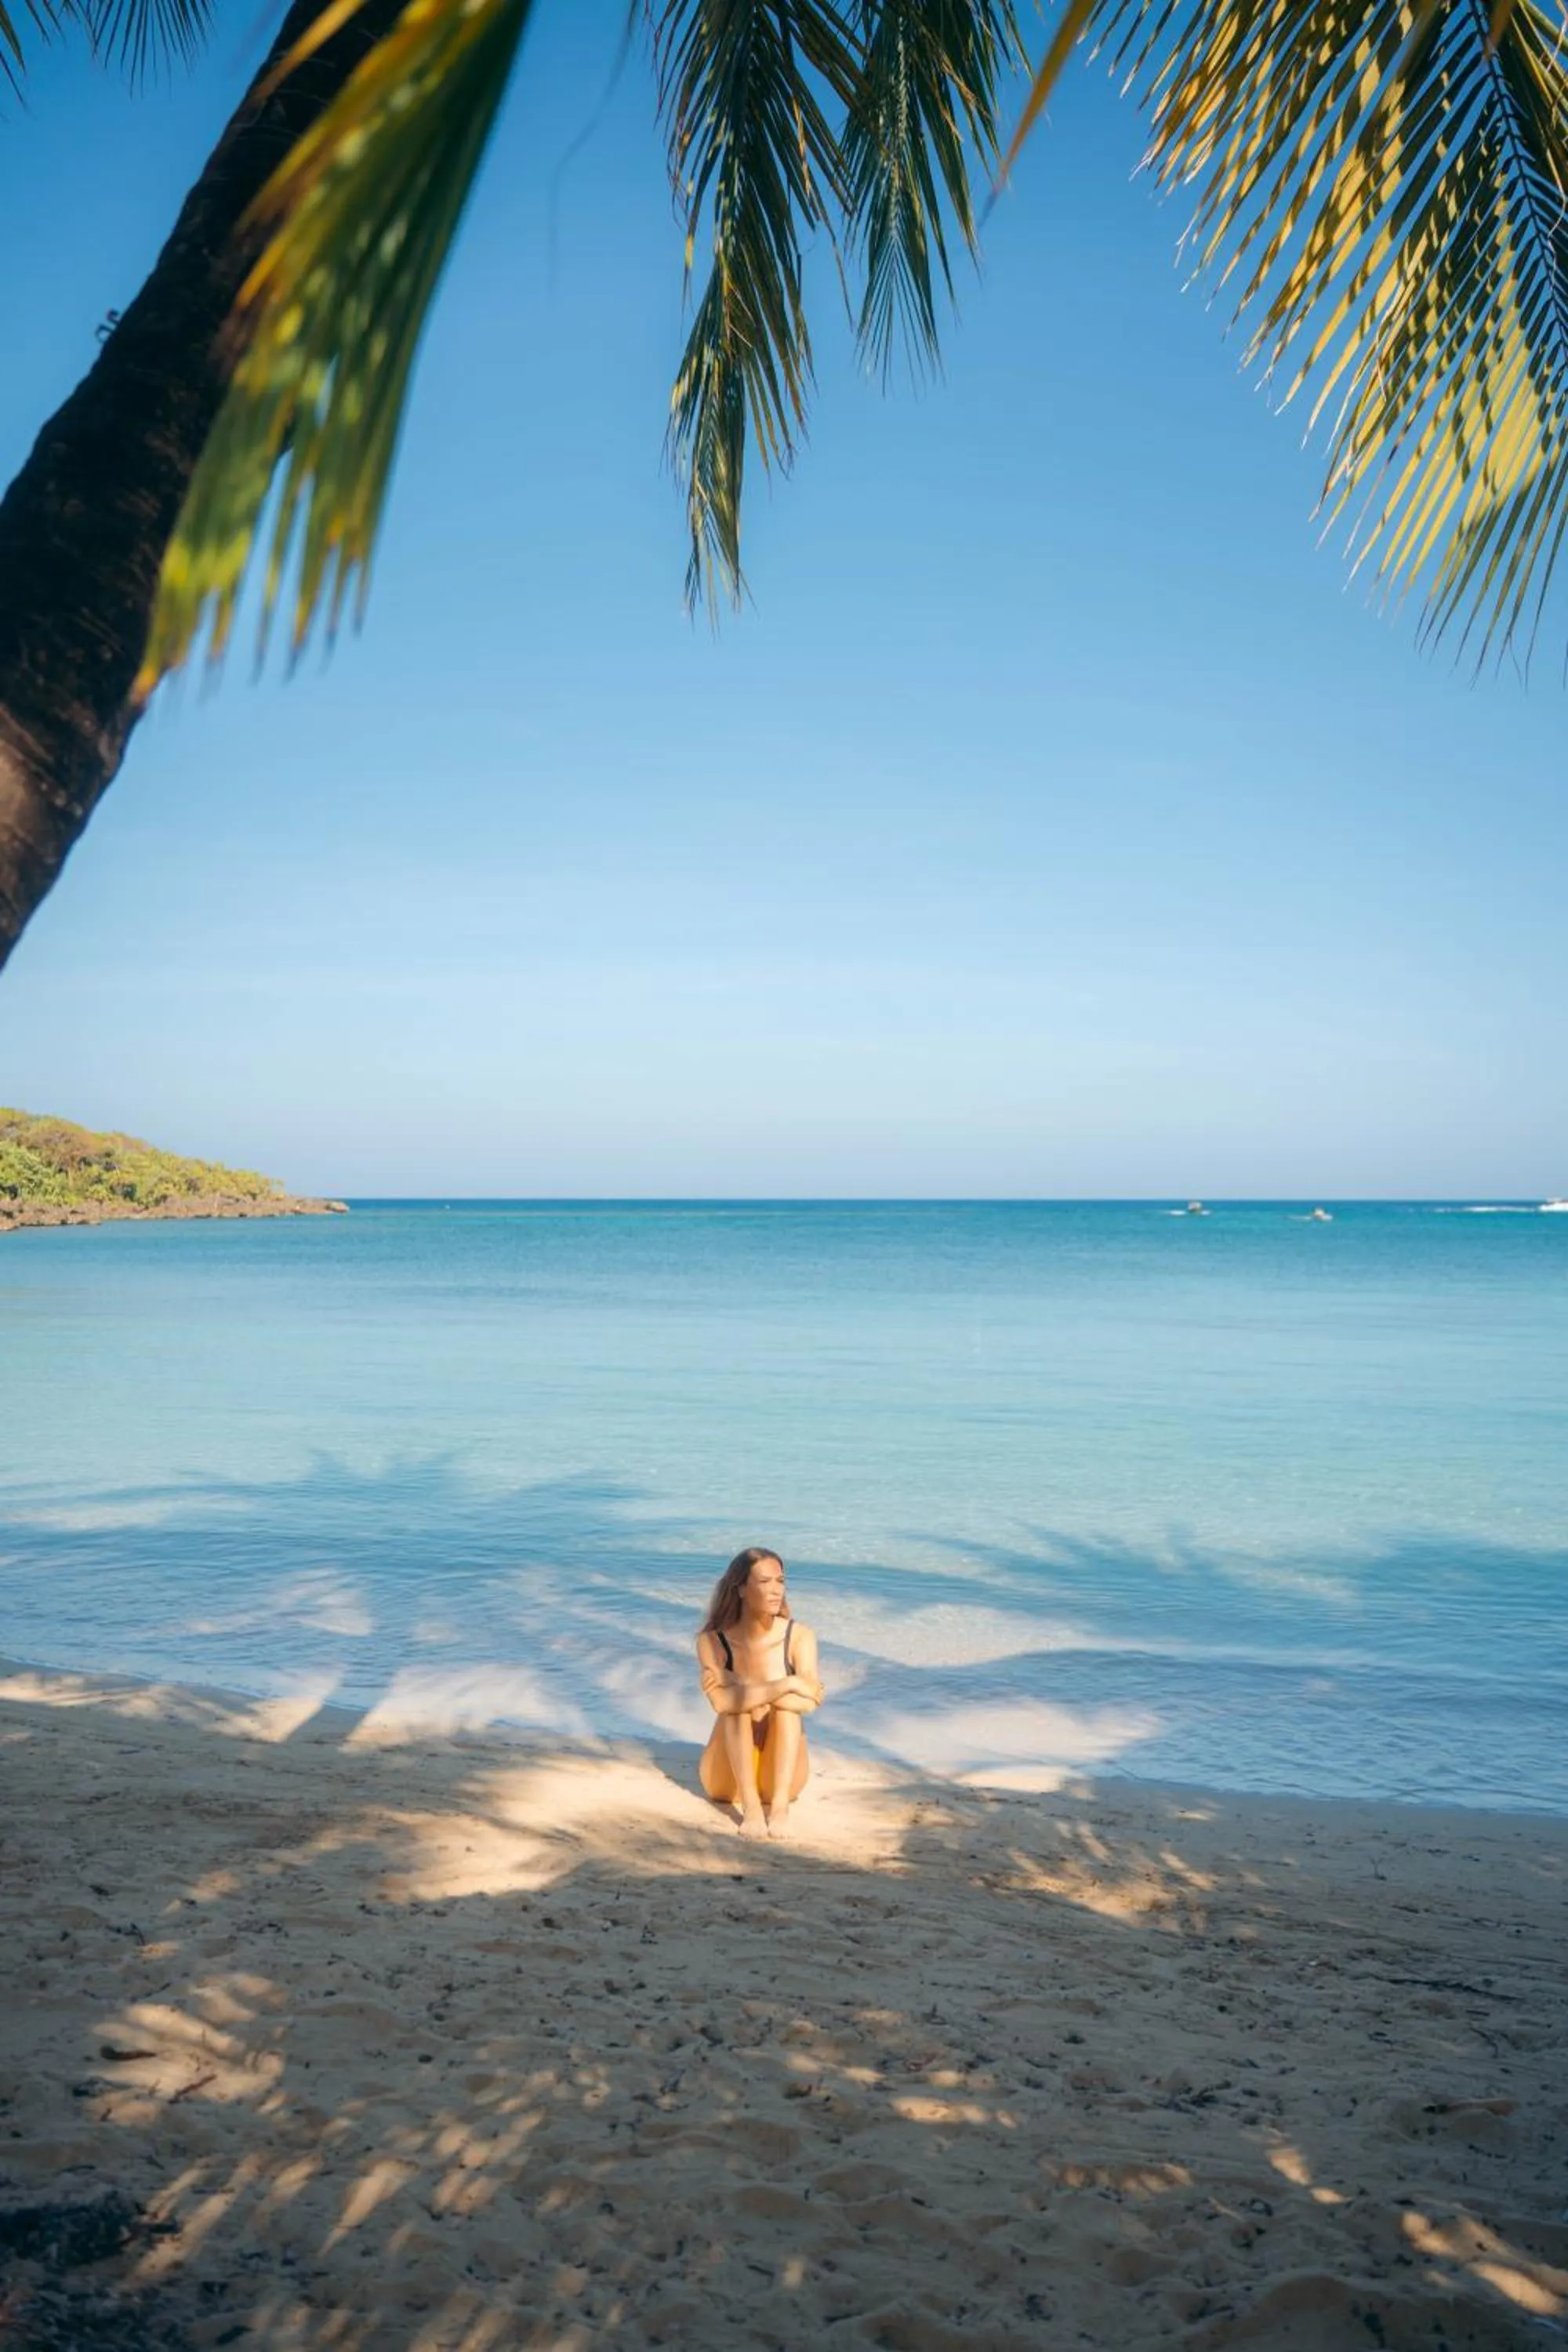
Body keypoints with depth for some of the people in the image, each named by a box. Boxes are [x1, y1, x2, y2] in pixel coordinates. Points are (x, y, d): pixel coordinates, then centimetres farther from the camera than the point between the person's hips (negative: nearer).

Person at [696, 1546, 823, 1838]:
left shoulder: (799, 1636, -9)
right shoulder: (713, 1641, -11)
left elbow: (808, 1702, -24)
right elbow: (722, 1703, -29)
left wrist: (742, 1689, -26)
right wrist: (788, 1685, -32)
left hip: (778, 1774, 0)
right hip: (728, 1778, 0)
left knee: (786, 1706, -26)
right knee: (737, 1706, -26)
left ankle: (780, 1804, -38)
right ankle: (750, 1807, -38)